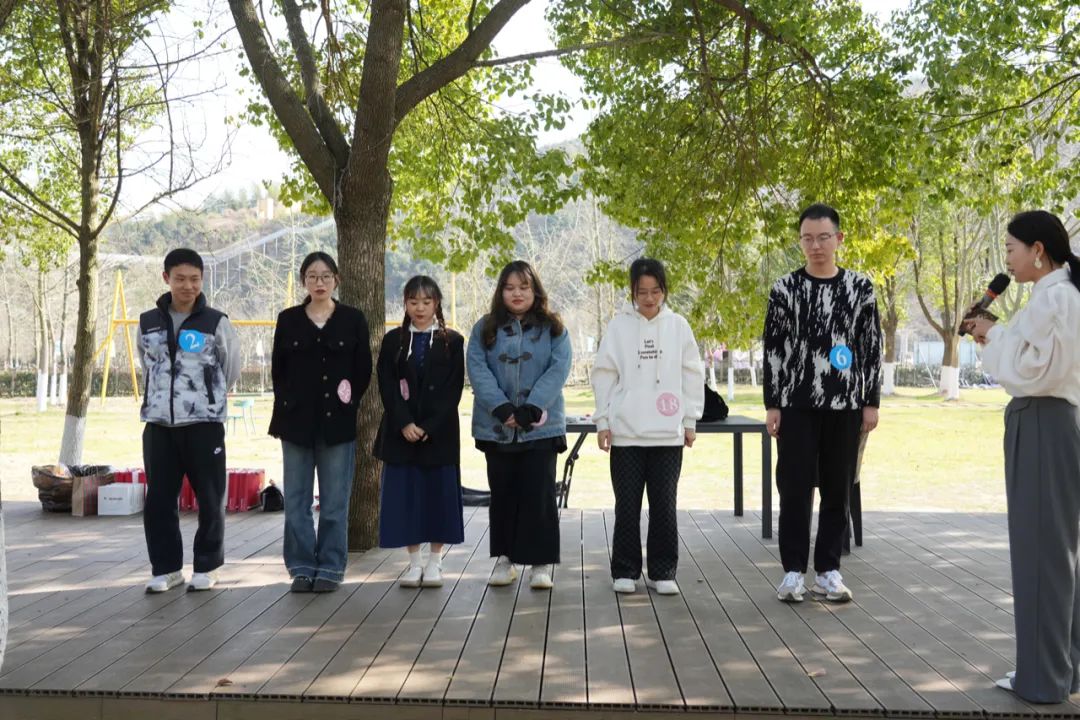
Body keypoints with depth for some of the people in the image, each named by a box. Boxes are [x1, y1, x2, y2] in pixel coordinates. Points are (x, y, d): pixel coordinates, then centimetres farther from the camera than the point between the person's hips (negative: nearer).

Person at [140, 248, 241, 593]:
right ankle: (166, 567, 16)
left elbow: (232, 370, 8)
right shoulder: (148, 323, 7)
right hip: (158, 425, 3)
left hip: (205, 424, -3)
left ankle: (207, 567, 15)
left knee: (210, 499, 2)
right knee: (158, 501, 5)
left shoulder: (216, 323, -3)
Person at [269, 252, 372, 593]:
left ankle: (330, 568, 11)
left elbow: (363, 370, 5)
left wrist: (348, 402, -2)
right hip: (297, 421, 2)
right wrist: (288, 404, -1)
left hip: (338, 422, -1)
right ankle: (302, 567, 13)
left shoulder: (353, 319, 4)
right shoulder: (288, 319, 7)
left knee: (334, 501, 2)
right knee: (296, 500, 4)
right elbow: (278, 369, 9)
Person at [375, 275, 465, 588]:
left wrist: (429, 427, -13)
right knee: (405, 493, 3)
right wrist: (404, 424, -13)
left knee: (439, 492, 1)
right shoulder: (393, 340, 6)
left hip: (439, 432, -1)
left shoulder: (452, 342, 2)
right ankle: (414, 562, 13)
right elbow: (387, 386, 0)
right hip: (400, 432, 1)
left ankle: (435, 561, 12)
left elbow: (453, 389, -4)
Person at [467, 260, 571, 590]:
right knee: (502, 494, 9)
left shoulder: (553, 329, 6)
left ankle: (541, 563, 4)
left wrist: (532, 408, -18)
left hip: (540, 425, -1)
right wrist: (501, 407, -17)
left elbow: (558, 369, -6)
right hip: (496, 427, 2)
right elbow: (477, 369, -4)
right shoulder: (485, 329, 8)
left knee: (539, 494, -3)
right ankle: (504, 559, 19)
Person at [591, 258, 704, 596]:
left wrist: (690, 420, 4)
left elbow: (692, 374, 7)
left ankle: (662, 571, 15)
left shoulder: (678, 325, 4)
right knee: (627, 505, 4)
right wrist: (602, 421, -1)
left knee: (664, 504, 5)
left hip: (668, 432, 1)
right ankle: (624, 570, 16)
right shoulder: (619, 326, 1)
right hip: (625, 431, -1)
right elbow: (604, 374, 3)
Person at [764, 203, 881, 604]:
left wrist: (871, 401, 0)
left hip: (844, 404, 1)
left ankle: (828, 570, 15)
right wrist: (772, 404, -3)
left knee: (837, 490, 6)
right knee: (794, 489, 0)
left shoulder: (860, 287, 5)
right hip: (796, 404, -1)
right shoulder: (785, 288, 3)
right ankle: (793, 571, 8)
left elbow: (872, 347, 6)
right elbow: (773, 348, 2)